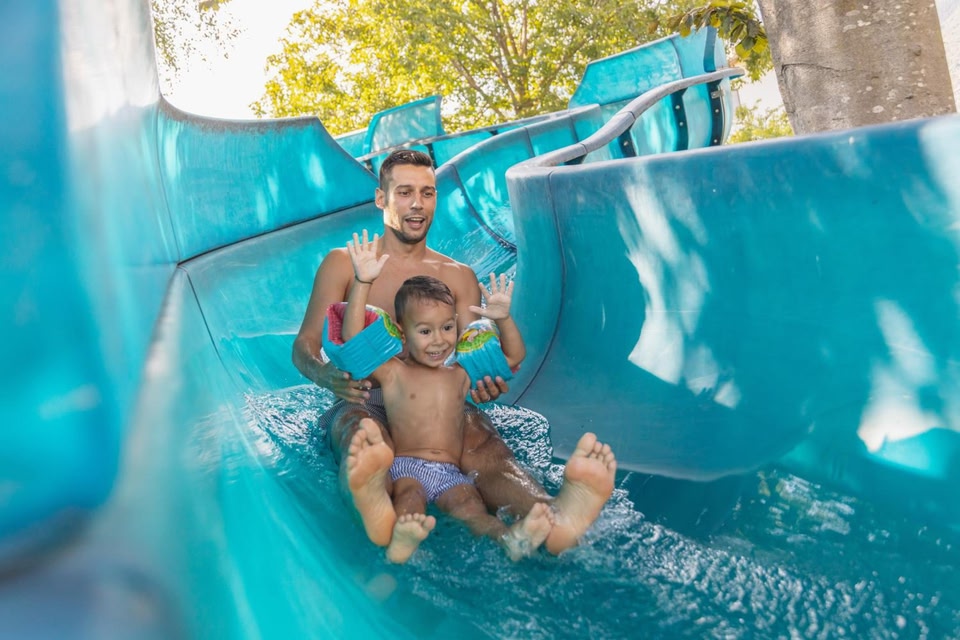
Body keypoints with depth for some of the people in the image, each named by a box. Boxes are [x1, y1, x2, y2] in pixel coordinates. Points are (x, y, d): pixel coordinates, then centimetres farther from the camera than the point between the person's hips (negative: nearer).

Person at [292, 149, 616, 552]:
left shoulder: (459, 276, 19)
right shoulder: (343, 264, 12)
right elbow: (304, 345, 6)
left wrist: (486, 382, -17)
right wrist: (328, 376, -20)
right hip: (365, 401, -1)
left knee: (482, 441, -34)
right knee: (360, 433, -39)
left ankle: (554, 516, -63)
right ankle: (374, 508, -72)